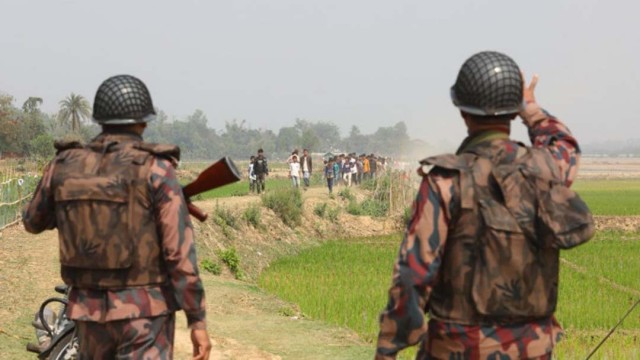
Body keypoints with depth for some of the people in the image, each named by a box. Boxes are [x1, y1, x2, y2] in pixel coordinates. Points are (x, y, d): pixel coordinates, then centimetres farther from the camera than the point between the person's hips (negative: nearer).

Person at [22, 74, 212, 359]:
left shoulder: (64, 165, 0)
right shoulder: (156, 168, -12)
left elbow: (33, 221, 19)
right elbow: (180, 251, -15)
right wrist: (198, 320, -11)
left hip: (90, 310, 4)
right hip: (145, 312, -4)